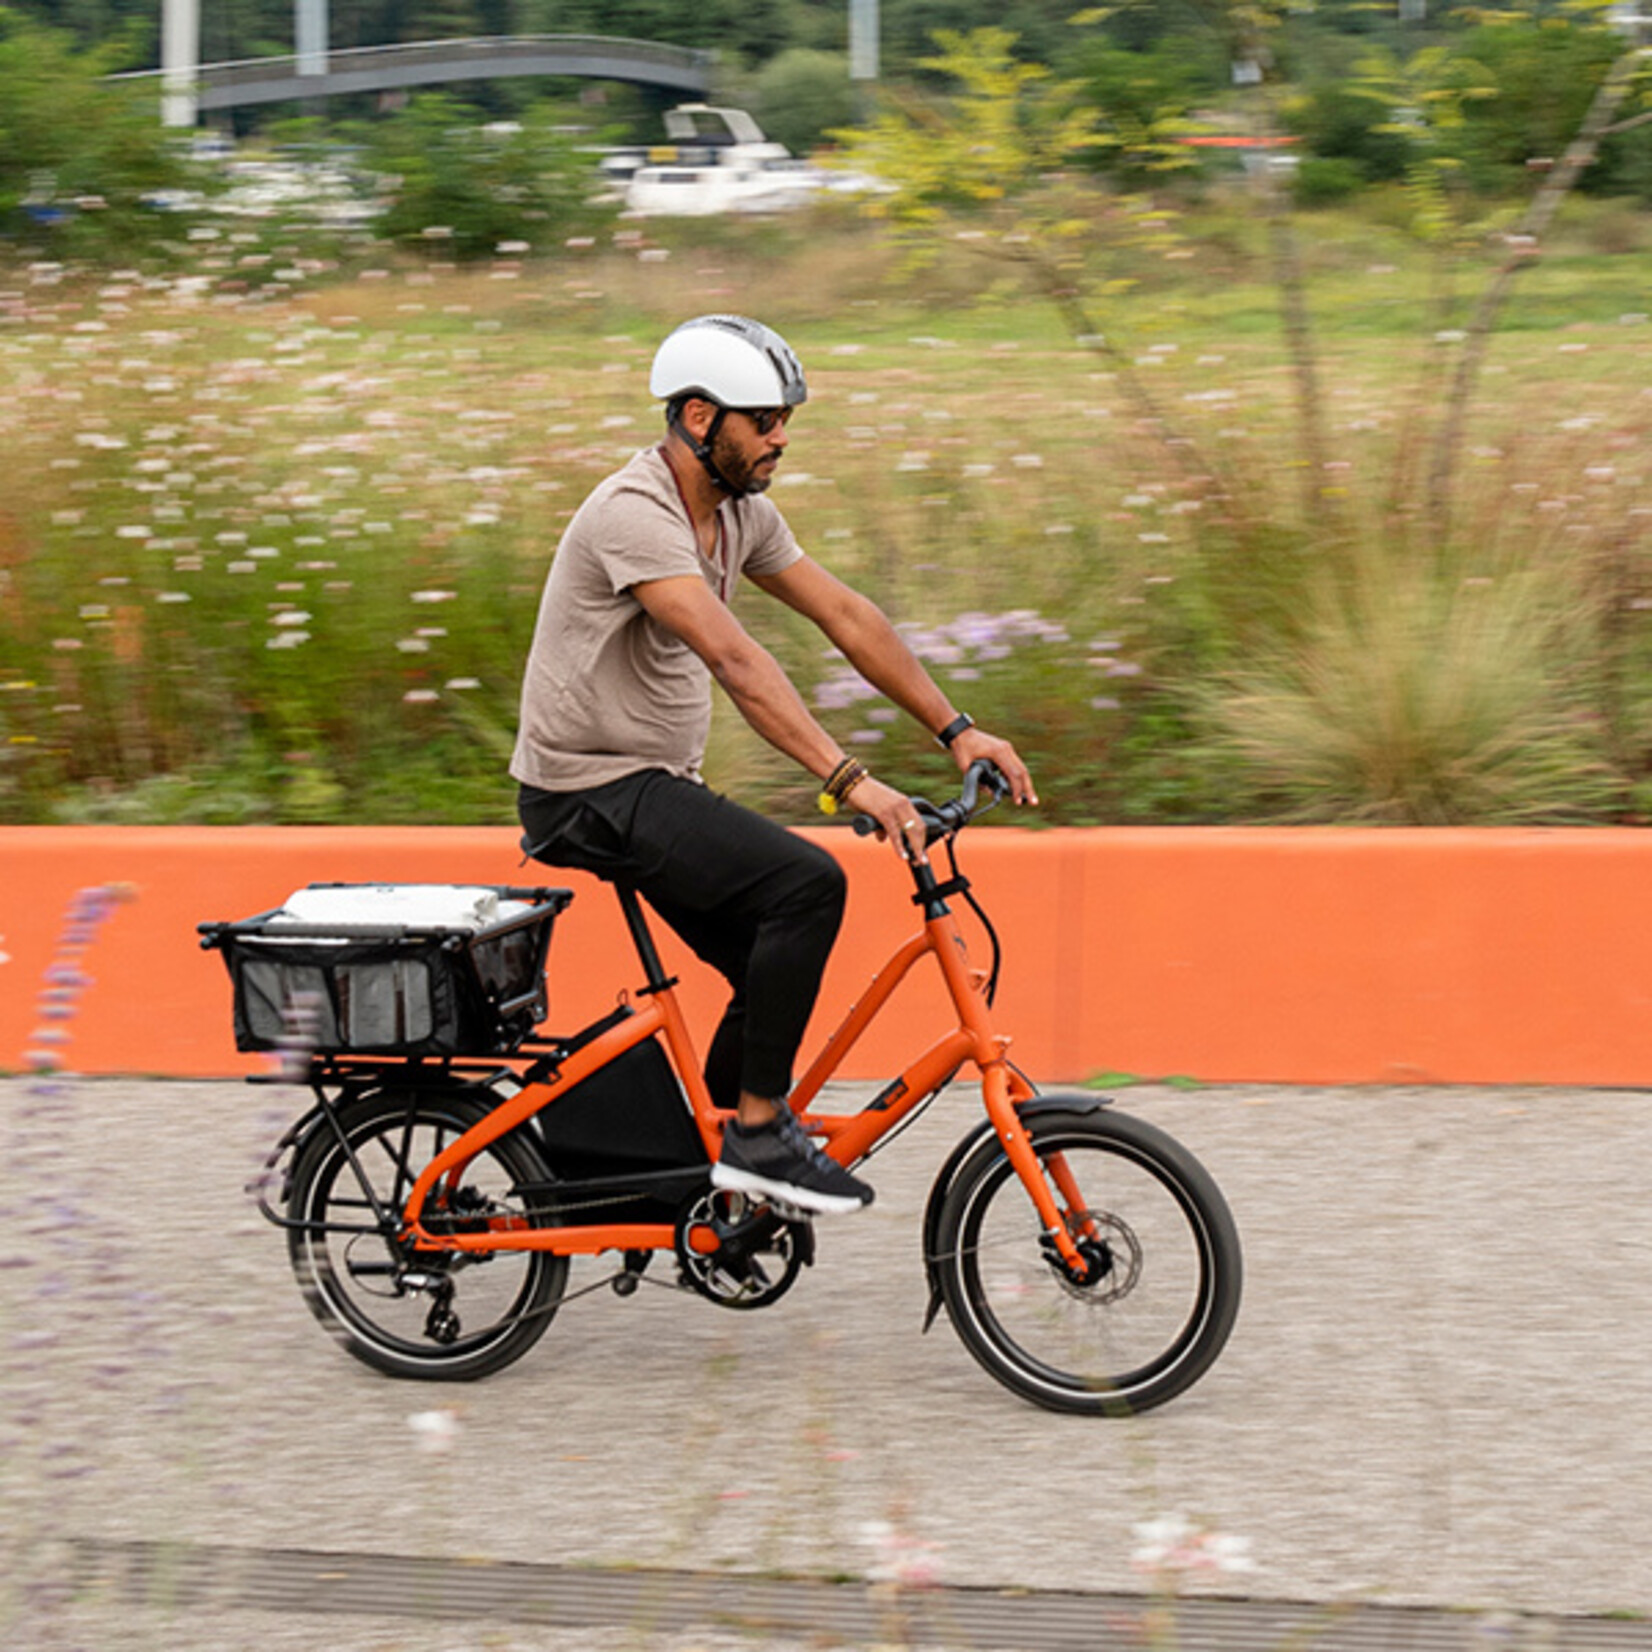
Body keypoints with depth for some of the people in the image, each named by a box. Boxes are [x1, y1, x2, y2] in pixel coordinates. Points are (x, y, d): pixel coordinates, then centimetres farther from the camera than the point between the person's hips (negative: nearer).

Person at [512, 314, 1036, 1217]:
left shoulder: (740, 514, 7)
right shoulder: (635, 514, -23)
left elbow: (847, 617, 9)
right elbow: (734, 659, -33)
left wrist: (957, 730, 1)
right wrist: (848, 781, -39)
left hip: (657, 784, 10)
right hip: (592, 794, -10)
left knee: (779, 967, 7)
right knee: (808, 882, -23)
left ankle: (702, 1170, 21)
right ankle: (757, 1134, -15)